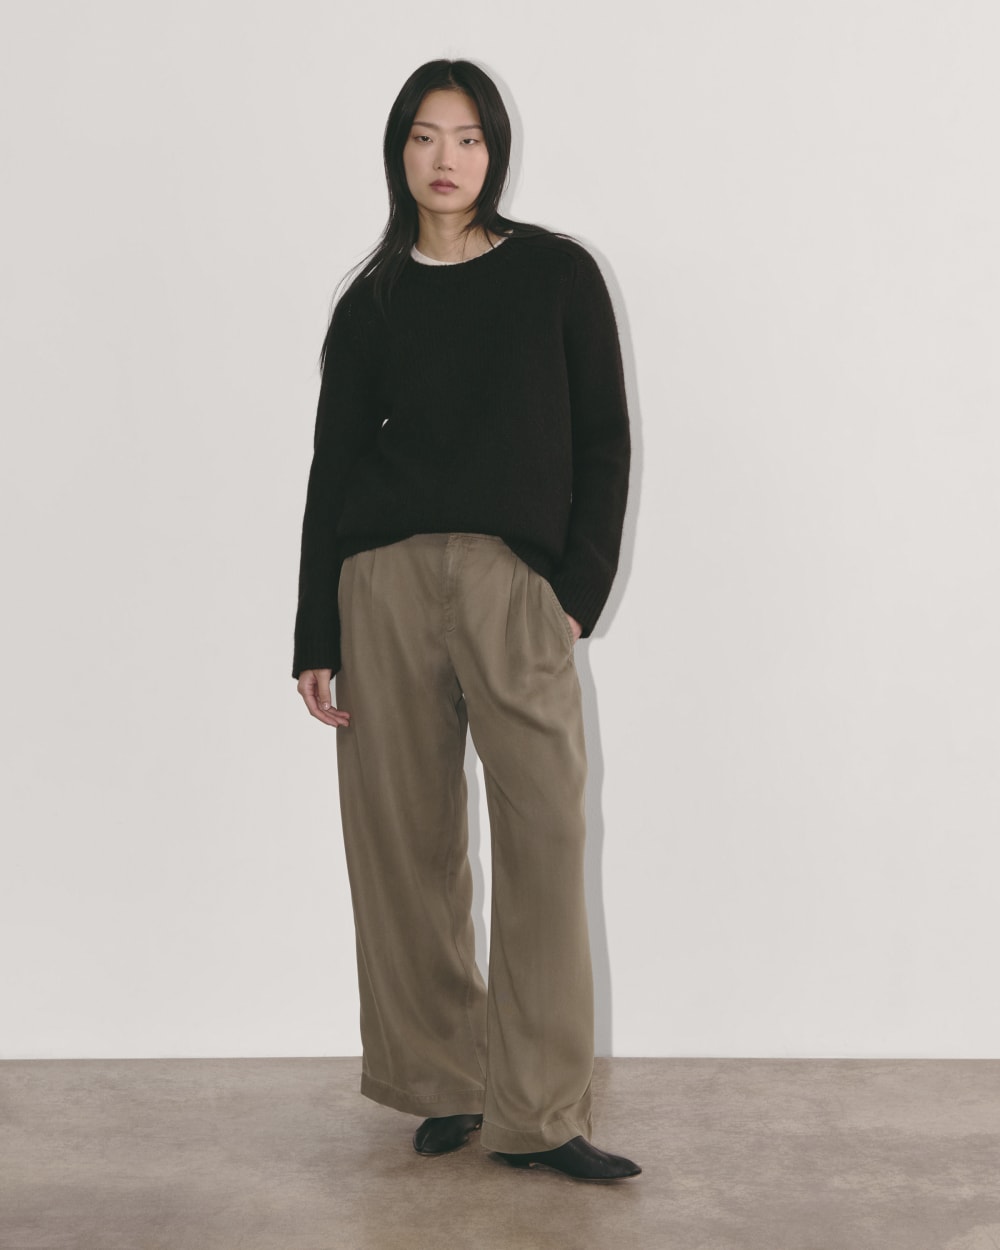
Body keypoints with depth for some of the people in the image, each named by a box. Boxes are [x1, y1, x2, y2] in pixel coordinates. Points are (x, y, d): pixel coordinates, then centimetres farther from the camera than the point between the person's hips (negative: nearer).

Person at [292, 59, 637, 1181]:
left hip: (519, 583, -1)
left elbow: (603, 441, 6)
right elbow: (332, 467, 11)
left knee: (545, 832, -10)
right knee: (406, 840, 3)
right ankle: (444, 1084, 17)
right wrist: (314, 642, 6)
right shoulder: (371, 303, 12)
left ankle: (541, 1115, -1)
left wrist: (579, 585, -5)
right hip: (386, 581, 2)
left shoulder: (557, 275, 9)